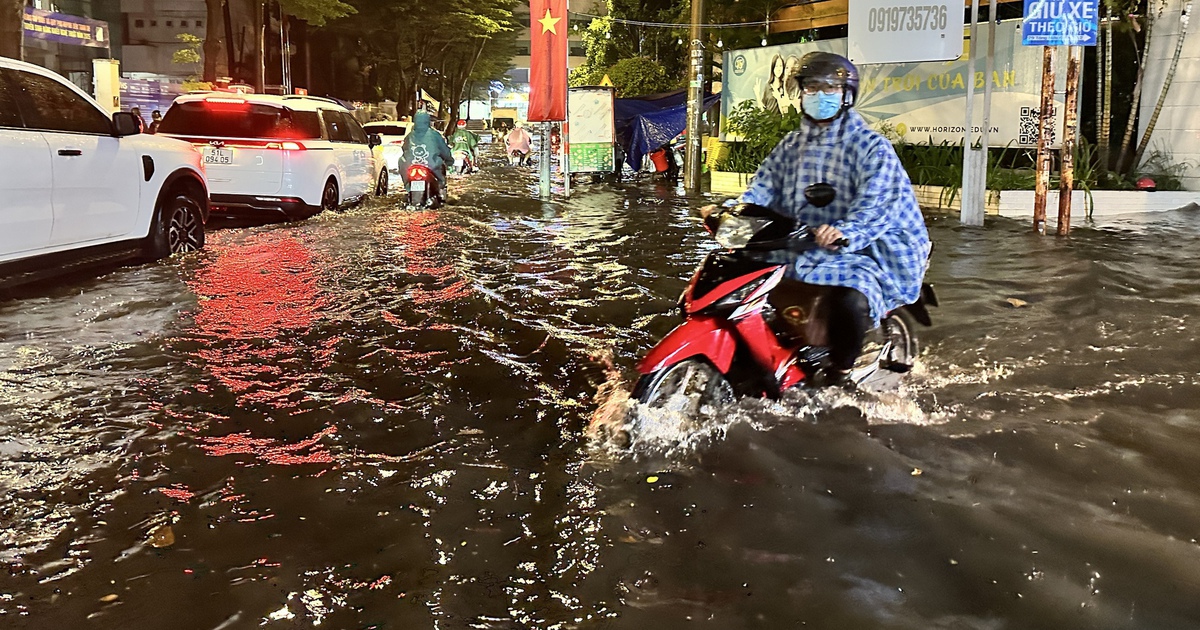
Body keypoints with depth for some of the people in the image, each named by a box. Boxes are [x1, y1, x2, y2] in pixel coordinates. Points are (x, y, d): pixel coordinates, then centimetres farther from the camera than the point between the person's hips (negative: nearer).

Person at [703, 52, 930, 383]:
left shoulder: (872, 148, -3)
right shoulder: (791, 145, 17)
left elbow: (875, 206, -19)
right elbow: (764, 188, 6)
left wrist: (844, 231, -40)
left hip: (861, 253, -6)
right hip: (797, 250, 6)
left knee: (850, 300, -36)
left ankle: (840, 374, -11)